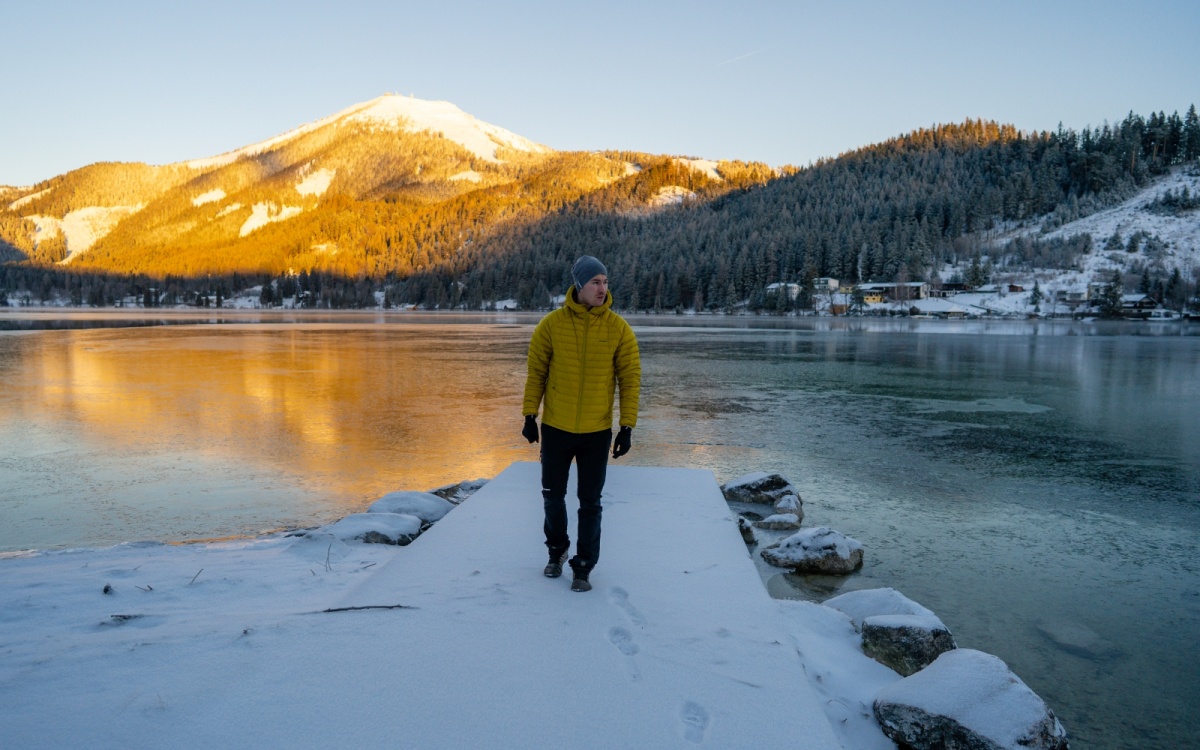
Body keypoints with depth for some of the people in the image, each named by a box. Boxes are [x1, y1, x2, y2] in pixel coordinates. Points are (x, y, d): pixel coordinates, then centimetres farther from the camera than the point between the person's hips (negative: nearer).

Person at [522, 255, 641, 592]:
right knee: (553, 495, 15)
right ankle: (557, 549, 40)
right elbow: (536, 371, 1)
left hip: (597, 432, -1)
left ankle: (583, 567, 20)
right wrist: (530, 415, -1)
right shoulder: (552, 324, -7)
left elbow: (630, 379, -4)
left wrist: (627, 426, -8)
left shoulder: (618, 328, -8)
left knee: (590, 504, 5)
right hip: (555, 428, 1)